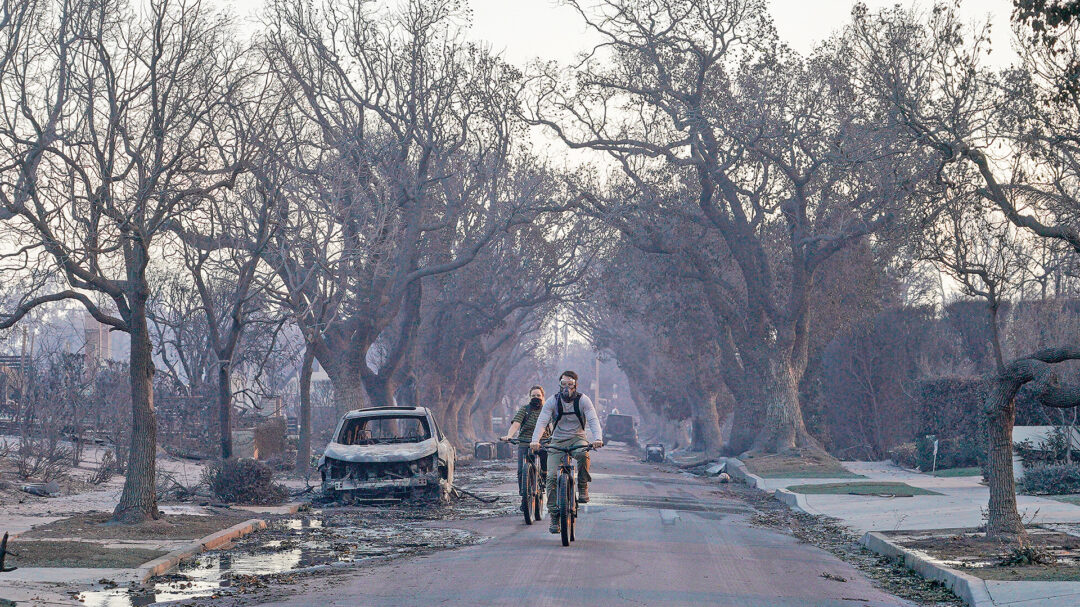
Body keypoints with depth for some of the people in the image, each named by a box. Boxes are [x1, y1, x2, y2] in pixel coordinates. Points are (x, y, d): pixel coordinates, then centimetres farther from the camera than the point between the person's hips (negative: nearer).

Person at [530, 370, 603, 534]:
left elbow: (593, 420, -17)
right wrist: (535, 440, -35)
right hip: (558, 441, 1)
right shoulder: (553, 401, -6)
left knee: (583, 454, -37)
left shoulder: (583, 400, -7)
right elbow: (542, 421, -17)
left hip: (577, 439, -1)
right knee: (552, 477, -12)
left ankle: (583, 488, -16)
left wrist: (598, 438, -37)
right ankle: (554, 515, -4)